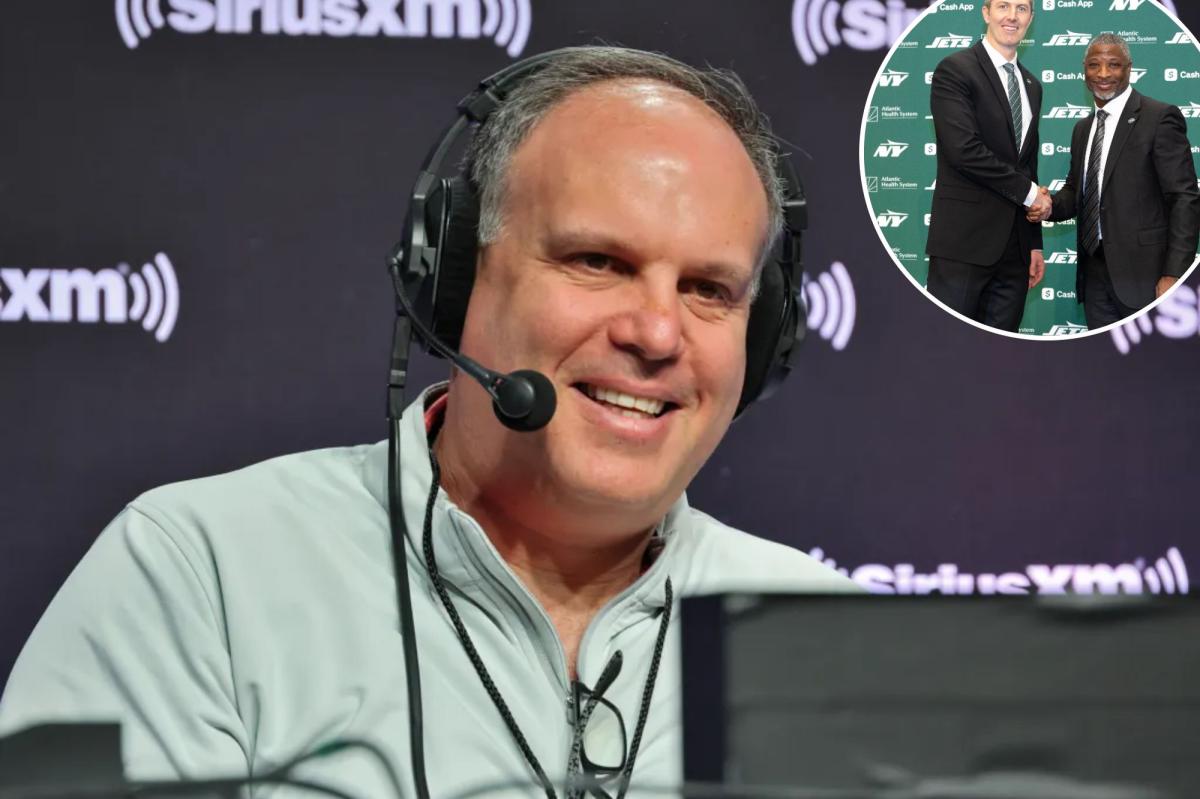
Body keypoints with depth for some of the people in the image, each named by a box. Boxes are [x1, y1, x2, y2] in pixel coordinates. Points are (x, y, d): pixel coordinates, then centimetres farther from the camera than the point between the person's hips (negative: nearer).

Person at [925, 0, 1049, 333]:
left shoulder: (1031, 86, 18)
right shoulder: (955, 70, -5)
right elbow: (964, 149, -16)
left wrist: (1035, 243, 18)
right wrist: (1027, 191, -9)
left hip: (1015, 247, 7)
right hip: (964, 242, -7)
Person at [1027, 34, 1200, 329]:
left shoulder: (1160, 117, -7)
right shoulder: (1083, 128, 17)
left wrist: (1174, 275, -17)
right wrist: (1051, 205, -1)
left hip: (1142, 273, -7)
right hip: (1095, 272, 7)